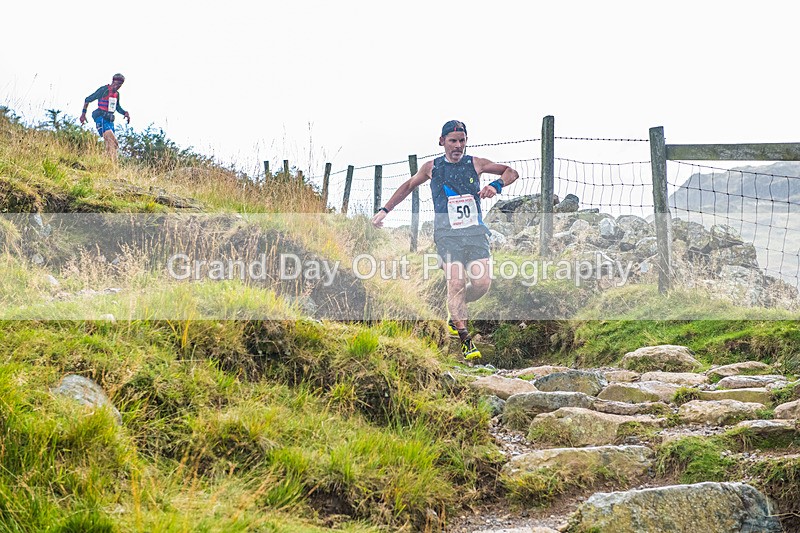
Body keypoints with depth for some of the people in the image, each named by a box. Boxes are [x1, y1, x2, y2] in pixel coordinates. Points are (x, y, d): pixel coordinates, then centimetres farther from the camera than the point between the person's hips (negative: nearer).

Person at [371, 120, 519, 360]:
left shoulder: (476, 164, 8)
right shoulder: (432, 167, 9)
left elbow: (511, 172, 12)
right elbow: (408, 186, 25)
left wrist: (496, 185, -8)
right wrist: (384, 210, 22)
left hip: (476, 232, 2)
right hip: (447, 234, -1)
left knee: (483, 282, -13)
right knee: (456, 283, -17)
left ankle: (454, 312, 18)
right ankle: (465, 340, -12)